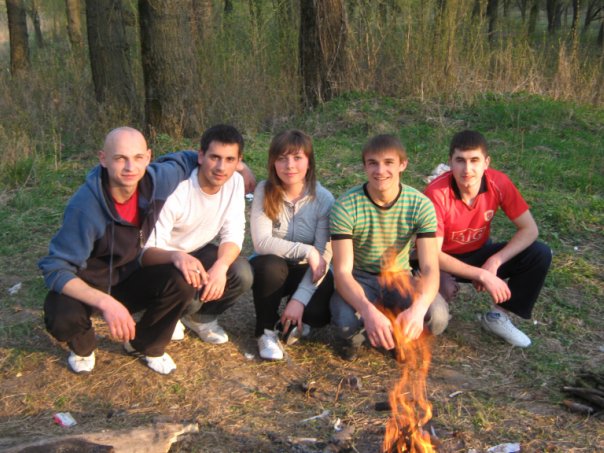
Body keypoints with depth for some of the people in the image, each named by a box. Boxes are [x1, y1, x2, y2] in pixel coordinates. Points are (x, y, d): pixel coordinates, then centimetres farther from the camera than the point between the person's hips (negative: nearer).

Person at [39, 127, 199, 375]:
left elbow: (180, 159, 4)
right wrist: (105, 302, -44)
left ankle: (146, 344, 6)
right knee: (63, 319, -35)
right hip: (87, 284, -3)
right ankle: (83, 347, 6)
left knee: (180, 283, -24)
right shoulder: (85, 206, -32)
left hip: (130, 277, 4)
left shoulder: (157, 180, -20)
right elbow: (56, 268, -30)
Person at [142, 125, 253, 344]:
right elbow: (147, 251, -32)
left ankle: (201, 317, 7)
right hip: (163, 259, -4)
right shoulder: (175, 191, -30)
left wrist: (221, 266, -38)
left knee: (242, 274, -23)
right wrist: (176, 256, -56)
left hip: (198, 252, 5)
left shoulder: (235, 182, -14)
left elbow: (233, 234, -16)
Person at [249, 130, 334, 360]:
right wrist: (307, 251, -28)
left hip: (305, 272, 0)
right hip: (272, 269, 0)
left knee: (320, 310, -28)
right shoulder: (264, 191, -16)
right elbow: (261, 242, -23)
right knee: (269, 265, -35)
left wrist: (299, 299, -26)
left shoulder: (324, 199, -15)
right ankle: (266, 330, -8)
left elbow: (324, 255, -18)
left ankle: (298, 318, 11)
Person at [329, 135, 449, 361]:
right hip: (359, 280, -2)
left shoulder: (420, 205, -16)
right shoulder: (345, 206, -21)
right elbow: (342, 272, -25)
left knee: (437, 317, -28)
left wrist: (418, 307, -45)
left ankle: (403, 335, 9)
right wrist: (369, 311, -46)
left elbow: (430, 268, -21)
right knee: (346, 321, -35)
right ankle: (355, 335, 6)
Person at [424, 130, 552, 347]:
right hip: (444, 261, -4)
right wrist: (482, 275, -33)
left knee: (540, 255, -16)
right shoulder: (437, 193, -30)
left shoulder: (499, 183, -20)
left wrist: (494, 263, -26)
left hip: (479, 253, 4)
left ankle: (498, 316, 1)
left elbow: (530, 229, -13)